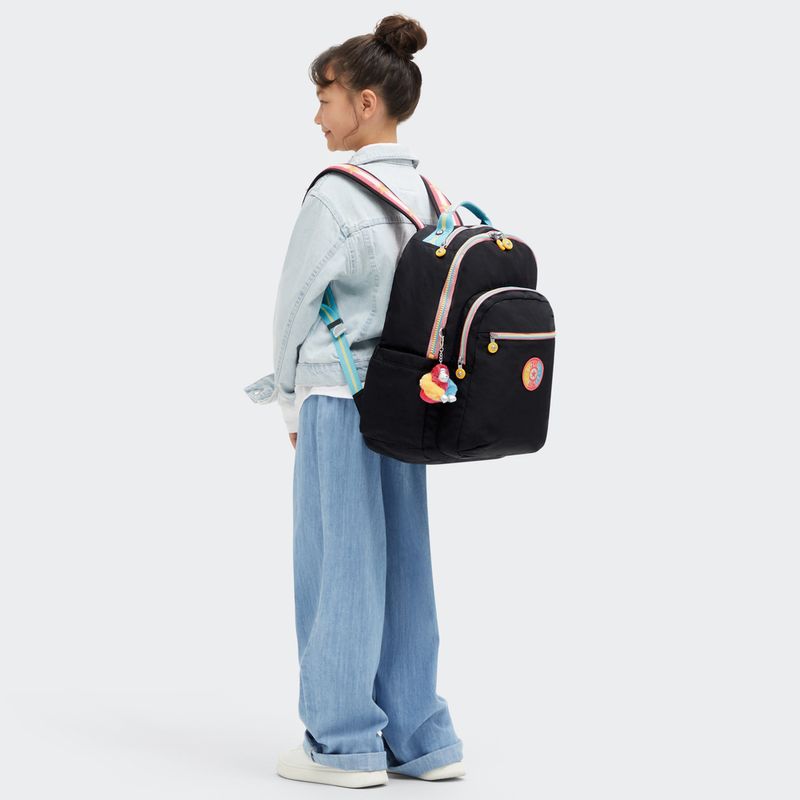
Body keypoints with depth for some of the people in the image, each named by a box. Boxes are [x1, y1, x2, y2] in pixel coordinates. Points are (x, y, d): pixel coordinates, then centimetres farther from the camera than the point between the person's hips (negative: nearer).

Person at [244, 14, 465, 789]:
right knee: (401, 564, 11)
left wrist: (291, 401, 6)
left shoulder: (336, 195, -15)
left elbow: (295, 303, -8)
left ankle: (345, 743, 11)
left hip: (341, 400, -7)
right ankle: (418, 738, 16)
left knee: (339, 565, 3)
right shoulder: (429, 196, 6)